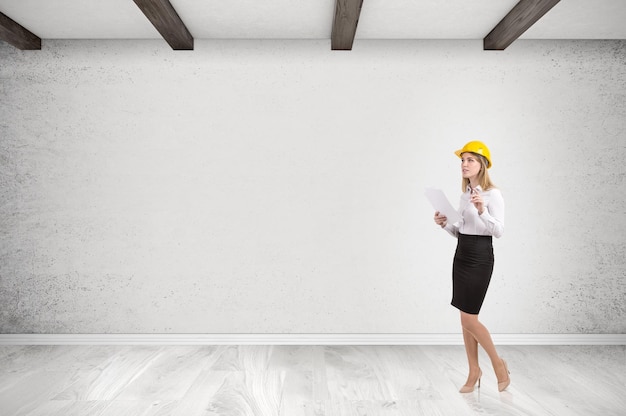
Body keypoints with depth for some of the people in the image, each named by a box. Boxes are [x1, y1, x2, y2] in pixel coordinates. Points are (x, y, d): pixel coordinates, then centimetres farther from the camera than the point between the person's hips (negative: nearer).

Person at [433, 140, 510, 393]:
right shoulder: (465, 194, 12)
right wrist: (444, 224, -2)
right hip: (461, 254, 8)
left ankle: (498, 364, 22)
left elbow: (499, 231, -18)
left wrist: (482, 210, -31)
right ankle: (474, 371, 26)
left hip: (480, 256, -7)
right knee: (465, 318, 11)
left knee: (469, 318, -3)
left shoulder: (492, 194, -10)